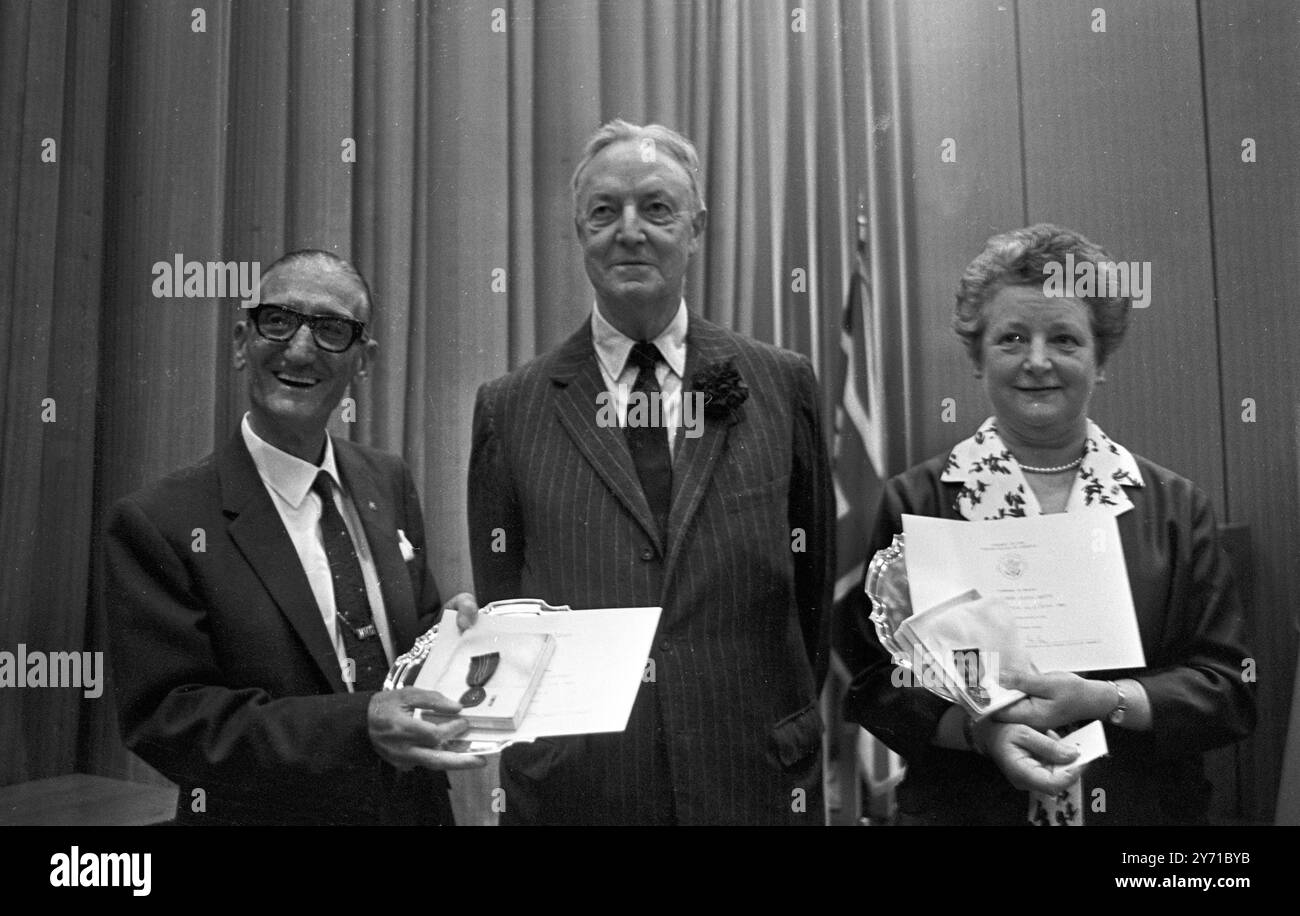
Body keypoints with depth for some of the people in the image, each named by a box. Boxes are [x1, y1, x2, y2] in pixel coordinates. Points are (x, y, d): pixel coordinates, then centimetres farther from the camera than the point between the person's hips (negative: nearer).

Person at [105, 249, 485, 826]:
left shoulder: (391, 483, -2)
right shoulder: (159, 524, -17)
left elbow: (416, 631, 6)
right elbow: (166, 719, -19)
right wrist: (357, 725, -31)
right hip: (266, 809, -4)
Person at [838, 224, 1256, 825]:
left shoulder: (1173, 506, -1)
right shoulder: (915, 500, -6)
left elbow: (1230, 691, -2)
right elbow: (873, 683, -6)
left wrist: (1102, 700, -18)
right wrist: (980, 728, -22)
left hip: (1144, 807, 2)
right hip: (962, 808, -1)